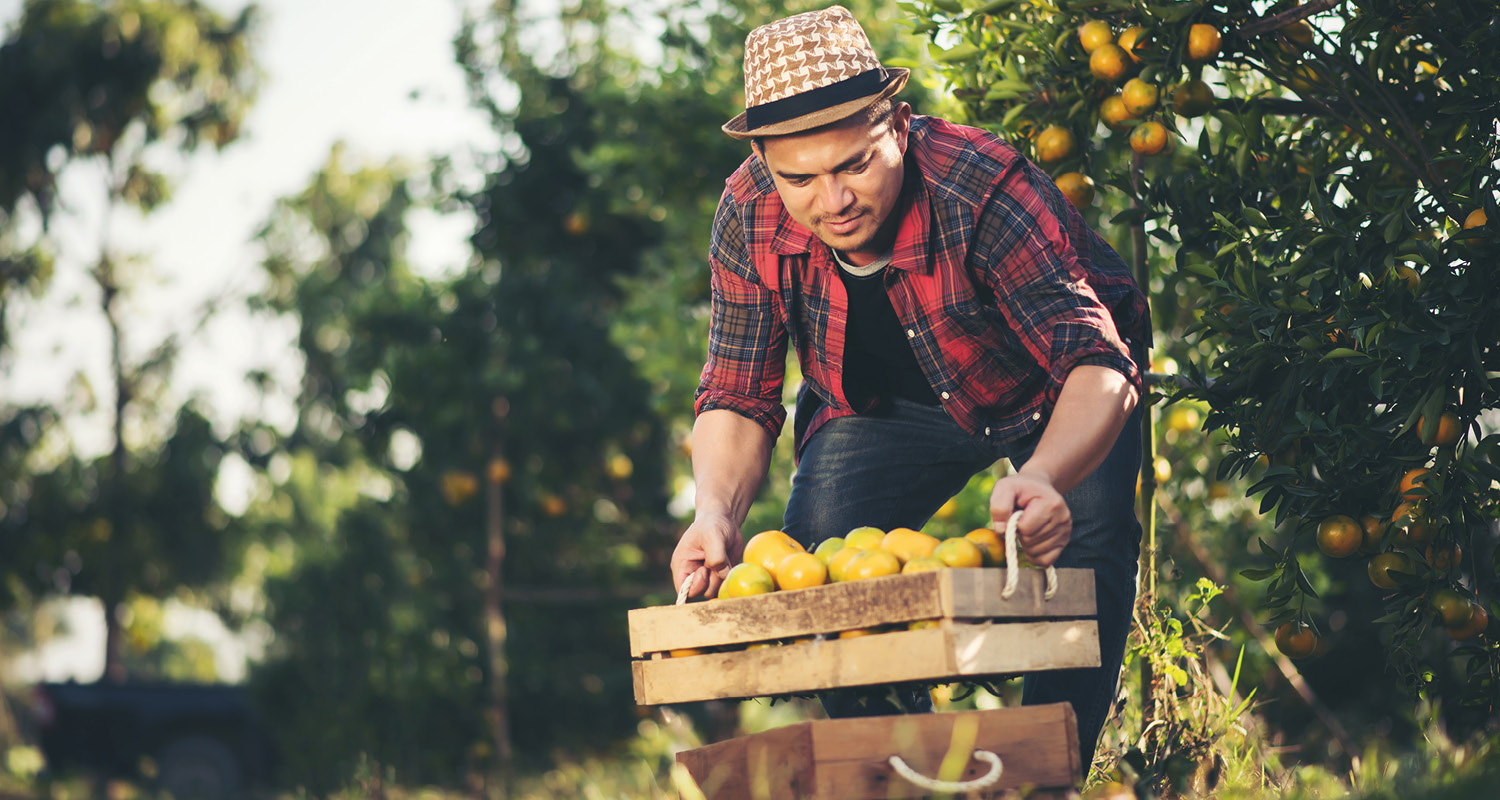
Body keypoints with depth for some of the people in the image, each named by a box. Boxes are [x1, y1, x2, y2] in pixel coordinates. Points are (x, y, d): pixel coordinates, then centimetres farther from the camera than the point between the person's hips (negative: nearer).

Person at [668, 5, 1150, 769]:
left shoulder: (984, 190, -38)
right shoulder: (748, 219, -25)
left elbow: (1098, 363, -43)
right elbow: (738, 399, -16)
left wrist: (1045, 477, -64)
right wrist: (716, 513, -38)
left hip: (1046, 392, -3)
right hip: (889, 409, 3)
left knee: (1083, 532, -29)